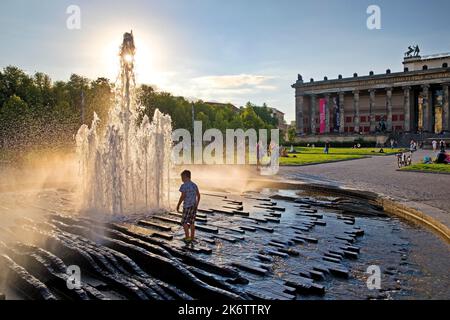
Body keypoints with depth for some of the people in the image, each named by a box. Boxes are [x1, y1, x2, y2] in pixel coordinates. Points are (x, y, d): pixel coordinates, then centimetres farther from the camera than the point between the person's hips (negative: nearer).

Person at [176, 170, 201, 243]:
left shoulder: (184, 186, -13)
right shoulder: (194, 185, 8)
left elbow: (182, 197, -18)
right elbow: (198, 195, 11)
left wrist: (178, 206, -8)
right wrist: (197, 205, 21)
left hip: (187, 206, -7)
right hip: (194, 206, 7)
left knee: (184, 222, 6)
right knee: (192, 222, 12)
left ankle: (187, 238, 3)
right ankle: (192, 238, 16)